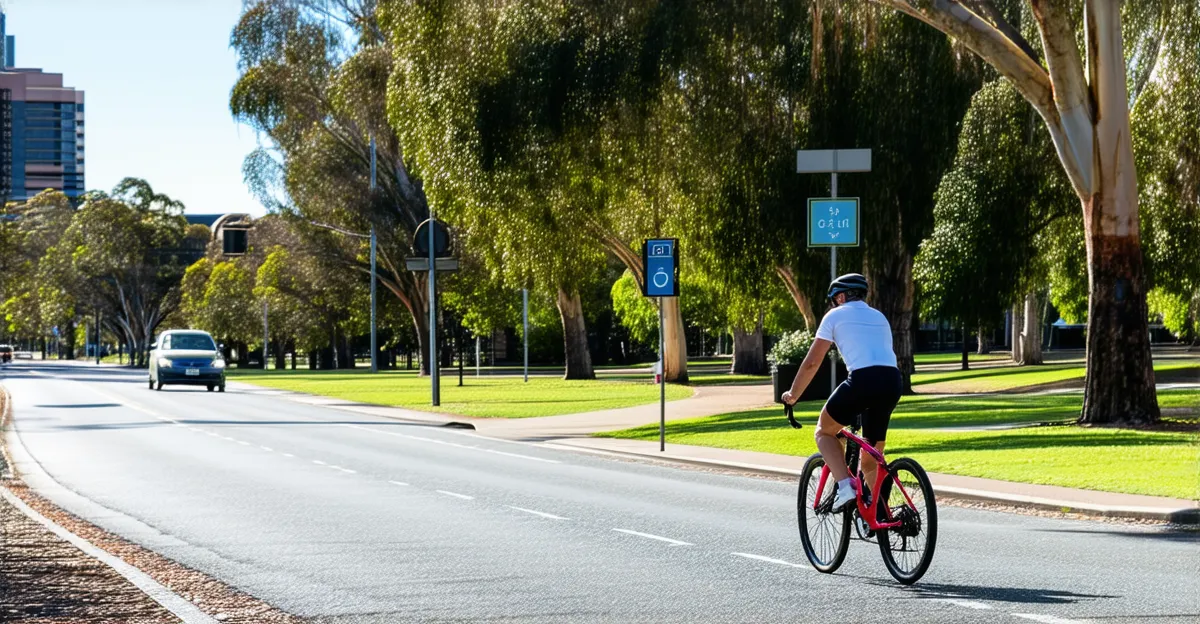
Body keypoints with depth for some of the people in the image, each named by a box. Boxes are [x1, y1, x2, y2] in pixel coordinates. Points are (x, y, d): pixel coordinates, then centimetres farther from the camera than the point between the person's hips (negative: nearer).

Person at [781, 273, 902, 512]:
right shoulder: (879, 317, 30)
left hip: (864, 378, -5)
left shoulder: (836, 316, 14)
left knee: (825, 431, 18)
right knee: (871, 460, 18)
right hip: (894, 381, 5)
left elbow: (812, 362, 12)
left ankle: (845, 485, -3)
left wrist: (793, 395, 24)